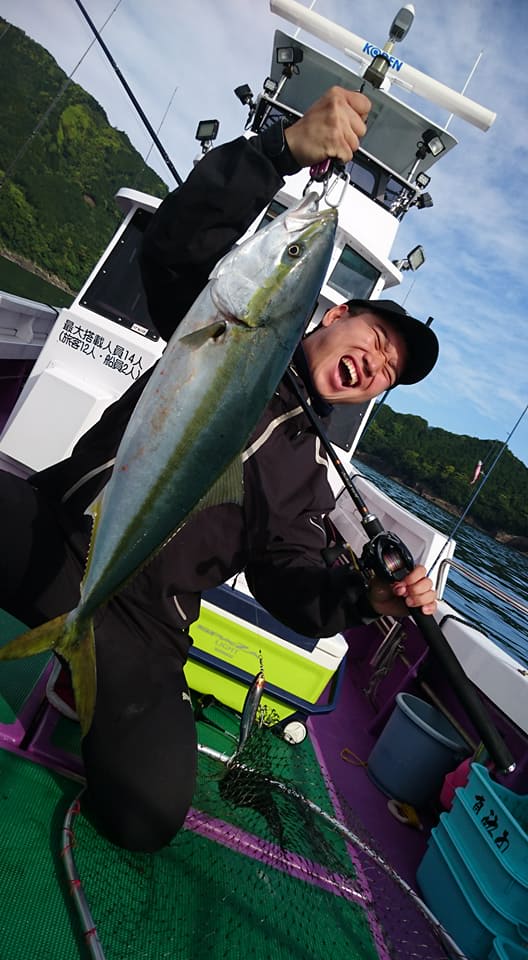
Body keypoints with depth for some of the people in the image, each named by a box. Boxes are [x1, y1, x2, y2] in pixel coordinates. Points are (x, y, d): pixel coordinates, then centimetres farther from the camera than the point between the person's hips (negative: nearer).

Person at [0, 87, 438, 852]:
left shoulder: (307, 475, 16)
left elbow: (291, 583, 8)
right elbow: (179, 243, -6)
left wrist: (367, 596, -13)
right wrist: (285, 148, -19)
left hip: (138, 625, 3)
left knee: (150, 810, -15)